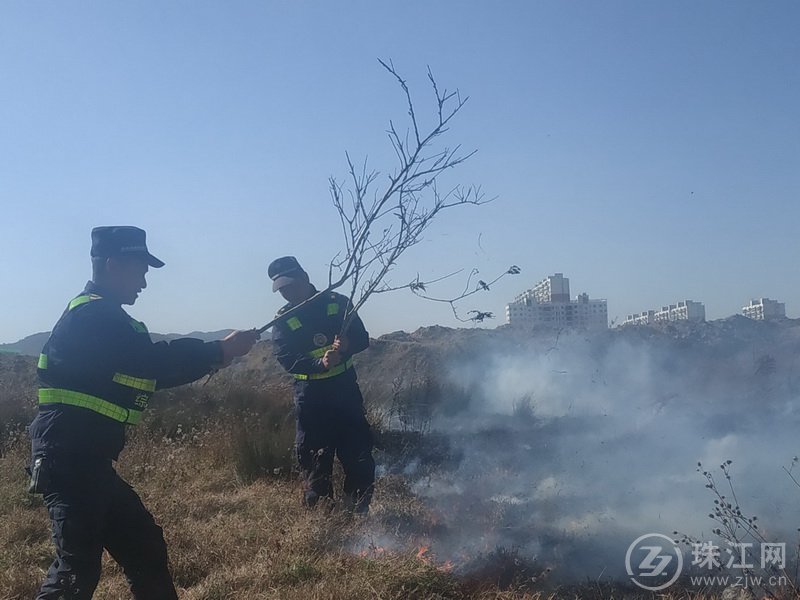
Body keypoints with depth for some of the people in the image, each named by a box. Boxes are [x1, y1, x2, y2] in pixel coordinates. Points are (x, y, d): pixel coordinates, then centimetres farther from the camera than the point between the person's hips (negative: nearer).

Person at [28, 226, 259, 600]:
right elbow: (157, 362, -21)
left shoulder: (102, 316, 18)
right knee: (78, 568, -11)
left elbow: (151, 370, 17)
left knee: (144, 546, 16)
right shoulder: (92, 315, -14)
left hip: (87, 460, 10)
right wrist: (221, 351, -11)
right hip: (69, 459, -10)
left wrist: (213, 355, 7)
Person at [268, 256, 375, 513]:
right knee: (313, 456, 3)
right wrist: (321, 363, -28)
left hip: (345, 389, 1)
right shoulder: (283, 321, 0)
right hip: (310, 395, 0)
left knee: (358, 452, 2)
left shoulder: (338, 303, 1)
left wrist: (347, 344, -23)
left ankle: (359, 509, 16)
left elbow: (363, 339, 1)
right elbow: (287, 360, -12)